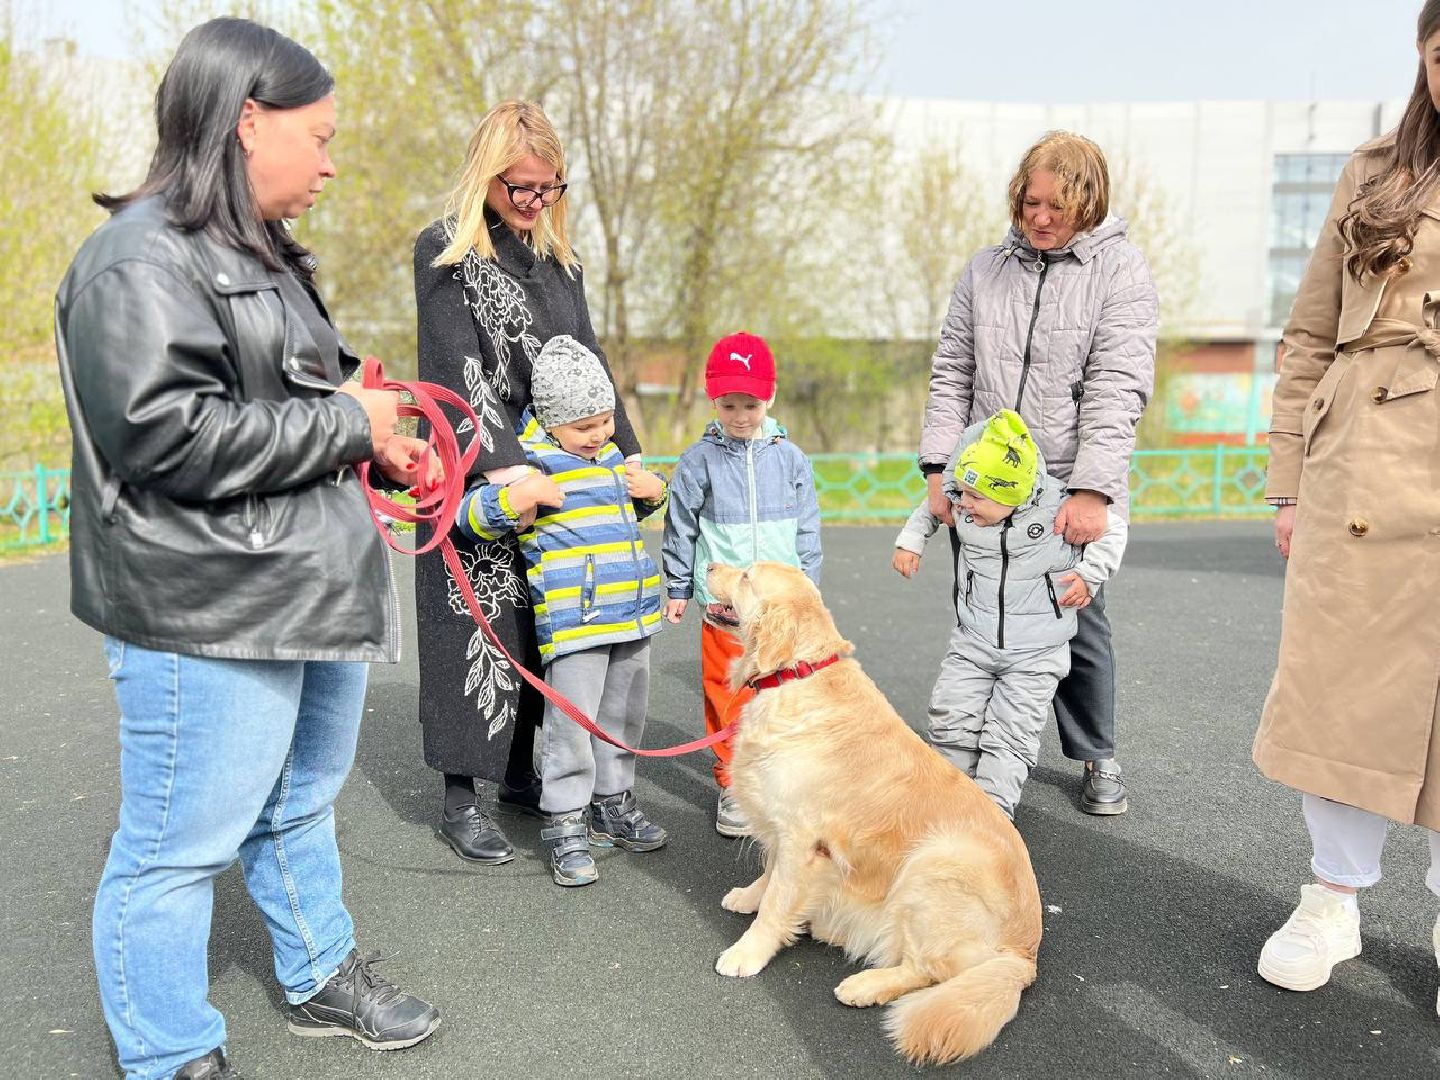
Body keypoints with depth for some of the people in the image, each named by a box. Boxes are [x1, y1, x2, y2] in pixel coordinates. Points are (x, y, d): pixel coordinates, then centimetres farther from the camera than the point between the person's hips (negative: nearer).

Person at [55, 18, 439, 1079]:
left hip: (316, 593, 10)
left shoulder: (259, 255, 16)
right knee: (182, 844, 3)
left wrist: (377, 448, 9)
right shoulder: (142, 260, -15)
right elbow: (165, 434, -25)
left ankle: (322, 979, 42)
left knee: (299, 809, 23)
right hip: (209, 617, -10)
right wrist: (346, 424, -18)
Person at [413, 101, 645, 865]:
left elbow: (587, 361, 13)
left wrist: (626, 452, 4)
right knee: (476, 627, -3)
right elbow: (456, 368, -16)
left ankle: (519, 774, 25)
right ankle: (459, 797, 9)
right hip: (477, 477, -6)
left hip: (553, 470, 6)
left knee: (540, 624, 10)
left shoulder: (558, 256, 13)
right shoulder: (445, 250, -5)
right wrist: (502, 461, -26)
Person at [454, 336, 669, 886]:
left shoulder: (612, 455, 14)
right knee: (572, 724, -5)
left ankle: (613, 806, 33)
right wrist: (517, 499, -29)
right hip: (573, 621, -7)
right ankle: (564, 827, 9)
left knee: (623, 717, 17)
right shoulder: (528, 459, -8)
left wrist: (652, 490, 11)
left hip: (632, 615, 8)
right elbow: (470, 514, -11)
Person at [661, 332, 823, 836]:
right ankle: (733, 784, 15)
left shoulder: (790, 458, 4)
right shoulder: (698, 461, -1)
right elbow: (680, 529, 5)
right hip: (723, 604, -1)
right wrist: (677, 589, 6)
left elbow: (807, 531, 10)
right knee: (727, 696, 2)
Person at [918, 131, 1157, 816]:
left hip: (1070, 490, -3)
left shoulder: (1120, 270, -3)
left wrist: (1092, 490, -22)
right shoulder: (986, 270, 9)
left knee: (1077, 623, 6)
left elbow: (1118, 388, -12)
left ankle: (1096, 757, 26)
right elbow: (951, 374, 9)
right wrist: (939, 465, -3)